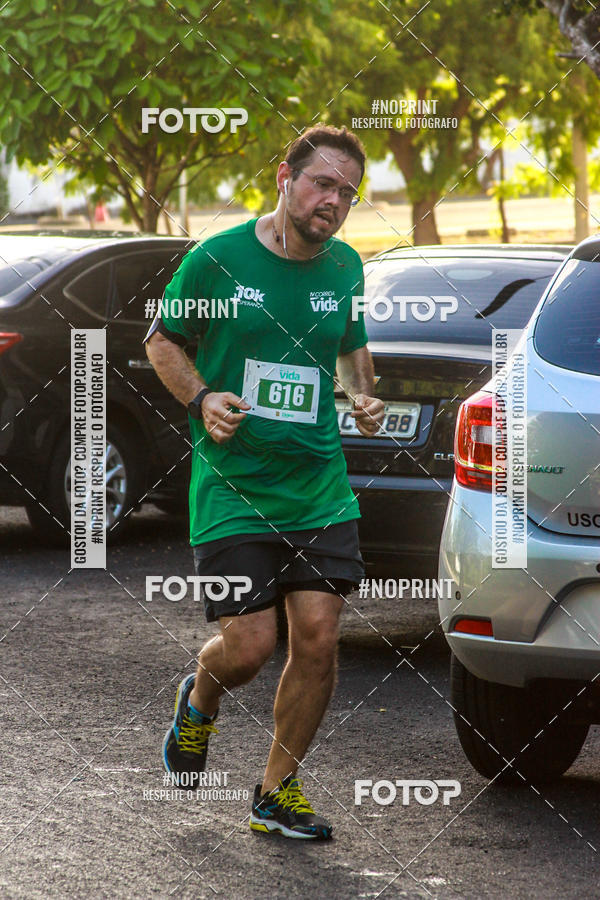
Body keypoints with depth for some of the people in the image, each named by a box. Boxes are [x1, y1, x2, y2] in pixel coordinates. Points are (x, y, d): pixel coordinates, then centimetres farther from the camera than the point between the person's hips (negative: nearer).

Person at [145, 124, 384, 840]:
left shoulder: (345, 267, 6)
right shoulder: (218, 258, -6)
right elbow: (162, 341, 6)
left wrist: (363, 397, 4)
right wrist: (201, 398, -11)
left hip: (320, 489, 4)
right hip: (232, 486, -3)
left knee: (317, 640, -5)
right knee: (248, 648, -7)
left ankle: (278, 790, 14)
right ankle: (199, 699, 31)